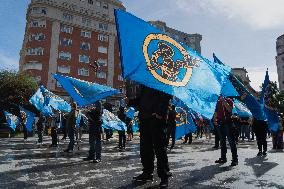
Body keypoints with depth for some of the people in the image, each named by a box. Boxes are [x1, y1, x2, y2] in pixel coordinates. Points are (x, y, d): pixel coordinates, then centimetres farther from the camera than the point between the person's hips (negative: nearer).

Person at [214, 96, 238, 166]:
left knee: (231, 141, -6)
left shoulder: (229, 100, 1)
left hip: (228, 122, -5)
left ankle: (235, 159, -2)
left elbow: (230, 109, -16)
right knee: (222, 141, 10)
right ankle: (223, 158, 18)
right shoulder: (218, 102, 15)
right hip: (220, 123, 5)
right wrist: (215, 119, 7)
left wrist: (224, 101, -20)